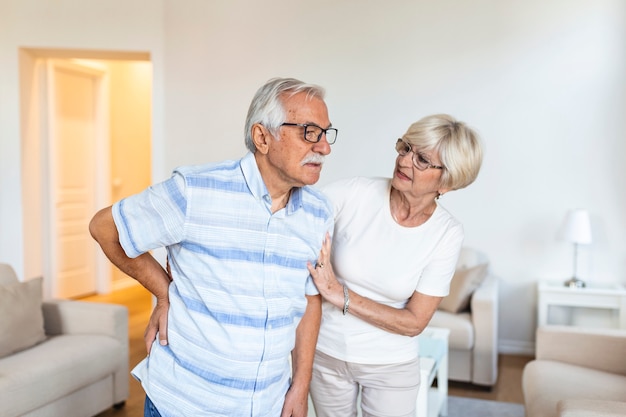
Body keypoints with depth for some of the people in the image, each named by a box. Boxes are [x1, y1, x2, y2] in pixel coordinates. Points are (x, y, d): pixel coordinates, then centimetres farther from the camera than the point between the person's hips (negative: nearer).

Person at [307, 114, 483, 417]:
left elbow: (414, 322, -15)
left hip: (391, 366, 0)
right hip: (326, 352, 1)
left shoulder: (447, 234, -15)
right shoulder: (355, 193, -17)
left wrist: (340, 295, -23)